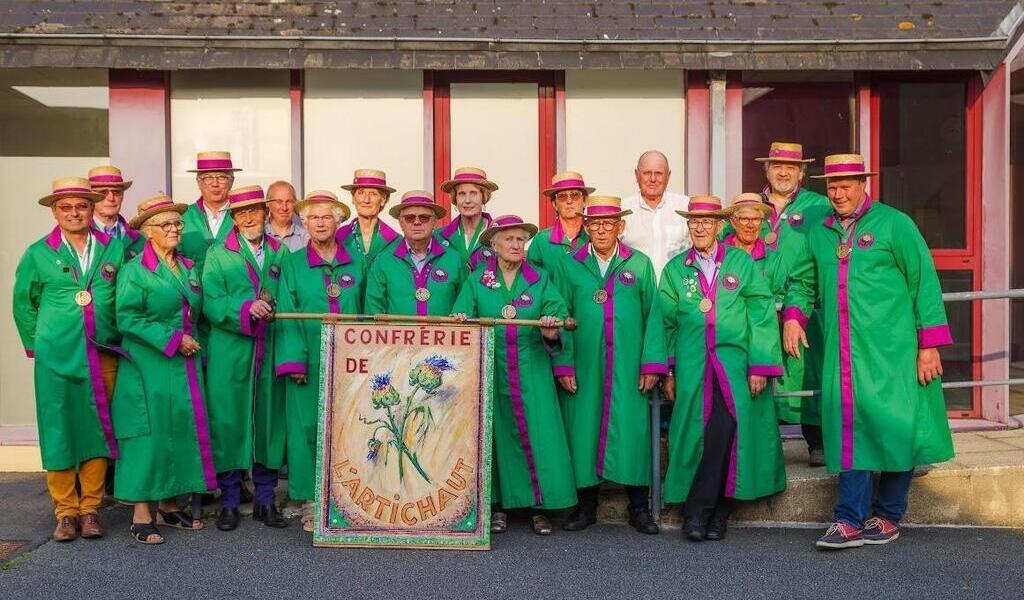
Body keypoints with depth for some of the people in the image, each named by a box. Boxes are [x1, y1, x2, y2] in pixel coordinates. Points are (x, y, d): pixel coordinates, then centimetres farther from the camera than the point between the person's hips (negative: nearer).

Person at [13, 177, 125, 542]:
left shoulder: (114, 249, 6)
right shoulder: (38, 254, 4)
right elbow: (23, 303, 12)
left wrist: (123, 339, 7)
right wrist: (36, 345, 9)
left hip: (104, 356, 1)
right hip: (56, 358, -1)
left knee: (98, 430, 5)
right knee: (59, 430, 1)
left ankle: (91, 509, 15)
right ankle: (65, 511, 11)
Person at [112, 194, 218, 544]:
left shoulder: (189, 269, 14)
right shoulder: (135, 270, -6)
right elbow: (127, 318, -14)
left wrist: (195, 344, 5)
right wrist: (172, 339, -16)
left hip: (185, 367, 6)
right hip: (149, 367, -6)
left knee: (182, 430, 7)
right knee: (151, 433, -5)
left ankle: (168, 507, 18)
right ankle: (141, 515, 2)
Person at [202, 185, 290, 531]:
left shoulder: (281, 253, 13)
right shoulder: (218, 255, 6)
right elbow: (212, 303, -6)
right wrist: (247, 308, -20)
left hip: (270, 353, 2)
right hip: (230, 355, -2)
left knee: (269, 421, 6)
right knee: (228, 422, 0)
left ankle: (265, 500, 18)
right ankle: (229, 502, 12)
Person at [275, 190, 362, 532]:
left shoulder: (355, 264, 9)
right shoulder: (293, 264, 5)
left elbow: (367, 312, 8)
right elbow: (287, 316, 0)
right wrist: (293, 361, -9)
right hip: (309, 361, -1)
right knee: (308, 425, 0)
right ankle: (310, 502, 8)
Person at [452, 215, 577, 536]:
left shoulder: (540, 280, 5)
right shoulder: (476, 280, 6)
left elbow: (560, 322, -3)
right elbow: (462, 318, -1)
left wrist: (552, 334, -25)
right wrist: (460, 323, -24)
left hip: (532, 373, 0)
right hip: (492, 373, 0)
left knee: (537, 434, -3)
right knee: (497, 434, 3)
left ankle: (540, 507, 6)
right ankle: (499, 505, 14)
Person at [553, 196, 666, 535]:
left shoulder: (640, 264, 8)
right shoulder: (568, 264, 8)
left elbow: (653, 316, 4)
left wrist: (652, 364, -3)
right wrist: (562, 365, -4)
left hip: (628, 367, 0)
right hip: (583, 366, 1)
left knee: (632, 430, 0)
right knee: (583, 429, 2)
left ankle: (639, 509, 12)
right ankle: (586, 507, 15)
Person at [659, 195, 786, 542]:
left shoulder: (742, 263, 10)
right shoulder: (675, 269, 14)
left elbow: (762, 316, 4)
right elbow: (666, 323, 11)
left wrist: (760, 367, -4)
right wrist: (667, 371, 3)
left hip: (734, 362, -1)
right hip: (692, 367, 1)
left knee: (726, 428, -19)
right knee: (698, 430, -10)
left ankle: (698, 509, -6)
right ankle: (715, 511, 2)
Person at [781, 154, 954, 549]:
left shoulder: (893, 224, 1)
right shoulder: (818, 233, 14)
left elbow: (924, 282, -2)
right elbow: (804, 282, 24)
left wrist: (930, 343, -7)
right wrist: (793, 315, 3)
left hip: (891, 350, -3)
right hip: (843, 352, 4)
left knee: (894, 428, 1)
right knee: (850, 430, 3)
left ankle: (888, 516, 15)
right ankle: (851, 521, 6)